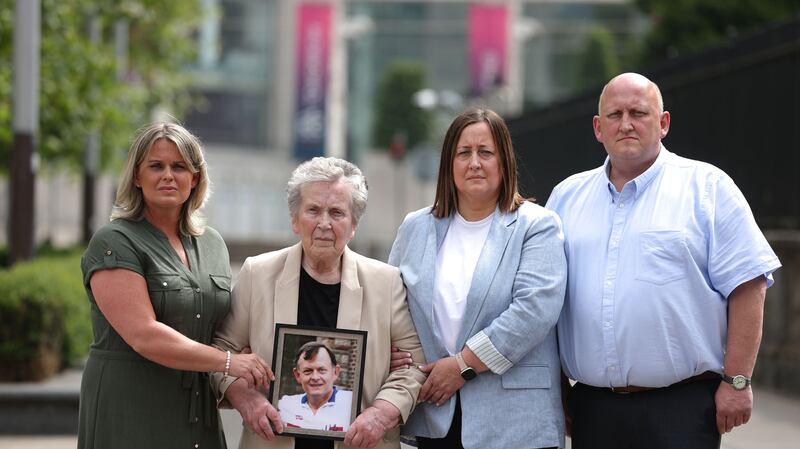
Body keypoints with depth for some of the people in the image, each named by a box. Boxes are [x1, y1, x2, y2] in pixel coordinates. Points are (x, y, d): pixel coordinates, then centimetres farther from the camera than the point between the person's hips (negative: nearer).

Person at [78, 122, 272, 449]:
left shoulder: (212, 244, 13)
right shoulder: (114, 242, -8)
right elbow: (143, 335, -18)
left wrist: (242, 387, 0)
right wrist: (228, 362, -16)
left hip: (198, 414, 6)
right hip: (130, 414, -6)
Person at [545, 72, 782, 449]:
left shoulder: (707, 187, 1)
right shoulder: (566, 196, 13)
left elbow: (746, 287, -4)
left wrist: (736, 381, -10)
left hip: (683, 406, -4)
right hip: (593, 408, 4)